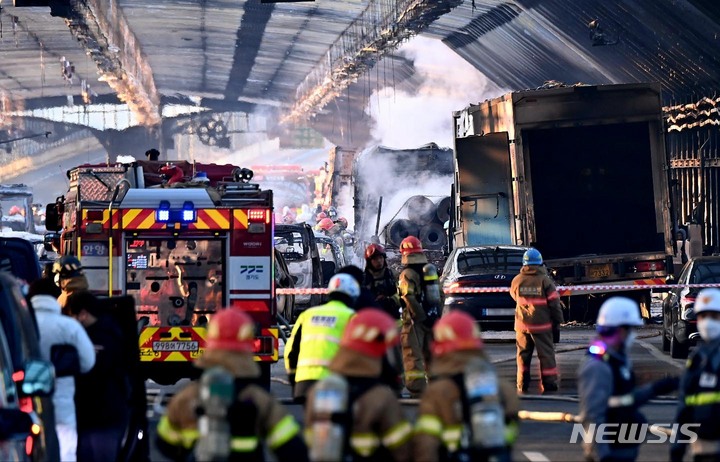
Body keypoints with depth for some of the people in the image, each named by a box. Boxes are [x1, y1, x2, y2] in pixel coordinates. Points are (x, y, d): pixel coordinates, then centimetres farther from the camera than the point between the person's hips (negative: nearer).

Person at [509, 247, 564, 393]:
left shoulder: (517, 281, -2)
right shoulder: (545, 280, -10)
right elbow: (554, 303, -7)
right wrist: (557, 320, 3)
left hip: (522, 324, 3)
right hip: (542, 324, -2)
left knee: (523, 354, 11)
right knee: (546, 354, 4)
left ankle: (522, 385, 13)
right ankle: (549, 384, 3)